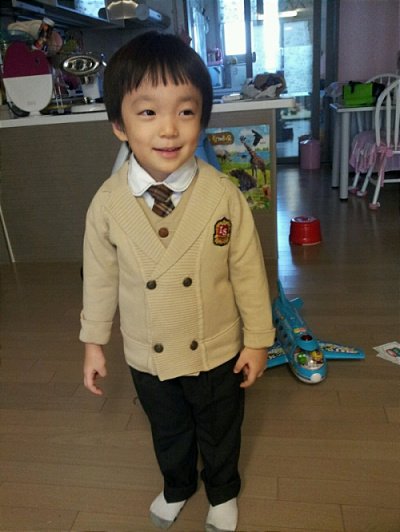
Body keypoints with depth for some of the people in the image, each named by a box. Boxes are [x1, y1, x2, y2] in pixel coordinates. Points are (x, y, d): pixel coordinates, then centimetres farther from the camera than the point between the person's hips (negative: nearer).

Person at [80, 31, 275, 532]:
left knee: (221, 432, 25)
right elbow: (100, 275, -4)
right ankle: (176, 487, 60)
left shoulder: (223, 195, -21)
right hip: (148, 358, 2)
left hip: (218, 353, -1)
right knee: (168, 433, 28)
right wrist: (94, 341, 5)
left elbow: (248, 270, -11)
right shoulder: (107, 202, -16)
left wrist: (257, 339, -4)